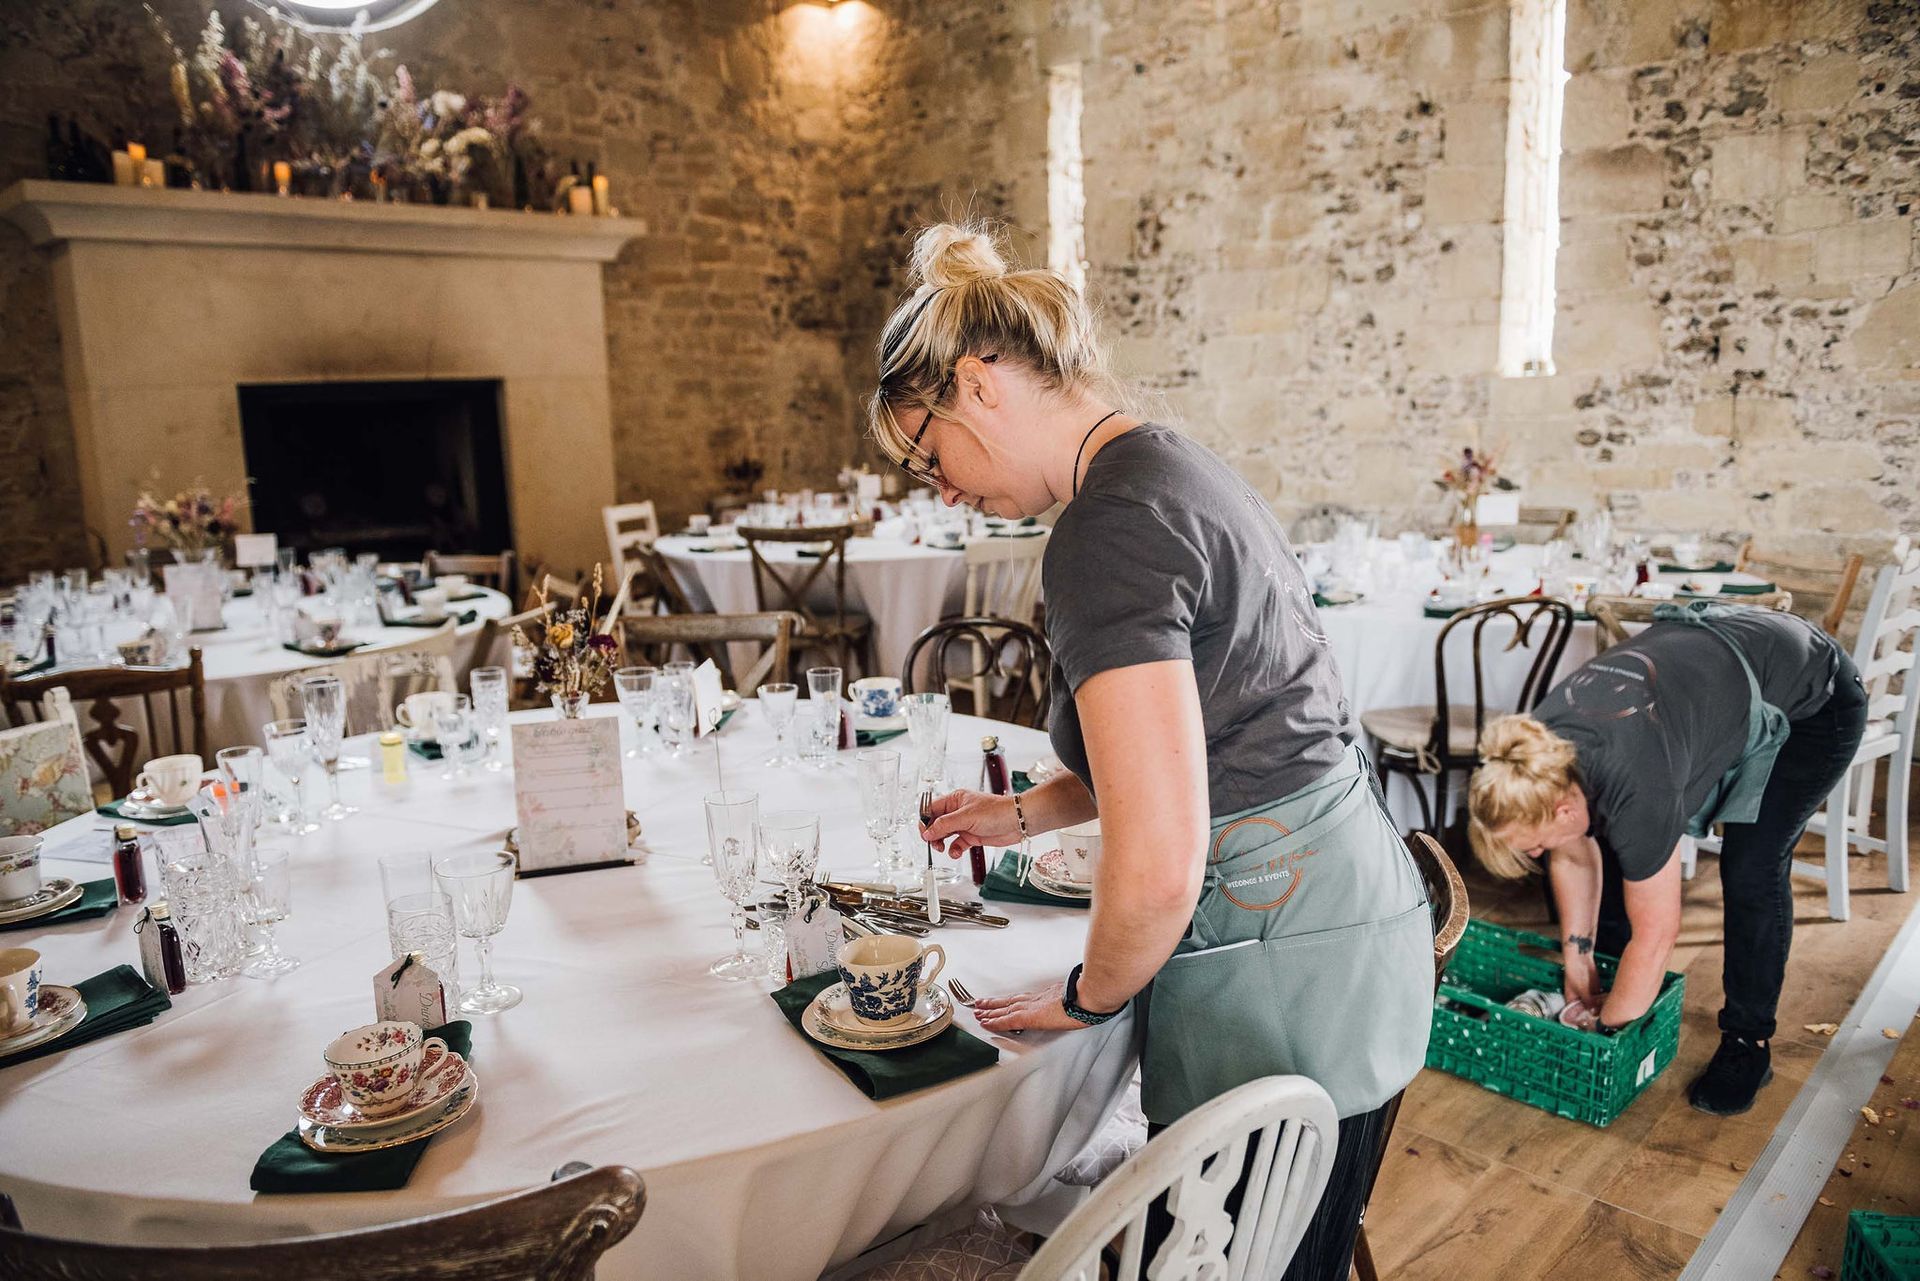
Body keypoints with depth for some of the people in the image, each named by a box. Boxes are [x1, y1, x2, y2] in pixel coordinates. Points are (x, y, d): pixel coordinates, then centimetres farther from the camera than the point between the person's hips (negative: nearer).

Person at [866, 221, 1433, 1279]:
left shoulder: (1111, 529, -22)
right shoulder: (1175, 467, 9)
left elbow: (1158, 870, -26)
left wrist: (1087, 999, -7)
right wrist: (1026, 813, 22)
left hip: (1276, 984, -10)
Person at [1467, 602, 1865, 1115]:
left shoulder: (1635, 789, -41)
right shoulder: (1539, 756, -21)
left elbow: (1655, 935, -30)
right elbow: (1575, 858, -3)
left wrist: (1606, 1035, -20)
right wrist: (1578, 966, -1)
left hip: (1813, 701, -7)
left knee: (1751, 868, -15)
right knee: (1613, 845, 2)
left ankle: (1747, 1044, 2)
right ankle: (1609, 991, 20)